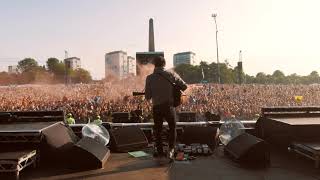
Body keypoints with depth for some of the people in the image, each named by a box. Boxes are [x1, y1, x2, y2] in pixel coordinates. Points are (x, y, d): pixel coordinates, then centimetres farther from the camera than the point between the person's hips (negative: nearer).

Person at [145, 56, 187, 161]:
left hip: (156, 107, 1)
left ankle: (160, 152, 24)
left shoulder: (150, 78, -3)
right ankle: (171, 150, 6)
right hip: (169, 106, 0)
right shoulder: (171, 75, -3)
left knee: (158, 130, 18)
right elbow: (184, 86, -2)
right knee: (172, 128, 19)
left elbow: (147, 97, -3)